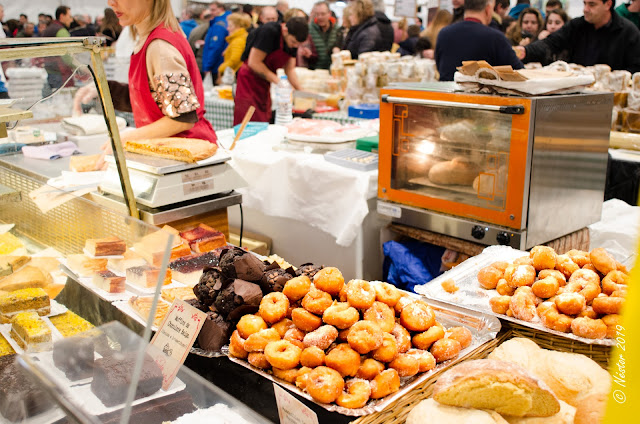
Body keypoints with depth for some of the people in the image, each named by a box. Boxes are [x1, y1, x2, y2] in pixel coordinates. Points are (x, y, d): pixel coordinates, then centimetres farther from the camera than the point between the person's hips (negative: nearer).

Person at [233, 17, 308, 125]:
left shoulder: (292, 39, 2)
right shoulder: (269, 31, -21)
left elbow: (290, 69, 6)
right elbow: (253, 63, -22)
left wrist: (299, 90, -8)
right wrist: (277, 81, -21)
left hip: (264, 85, 8)